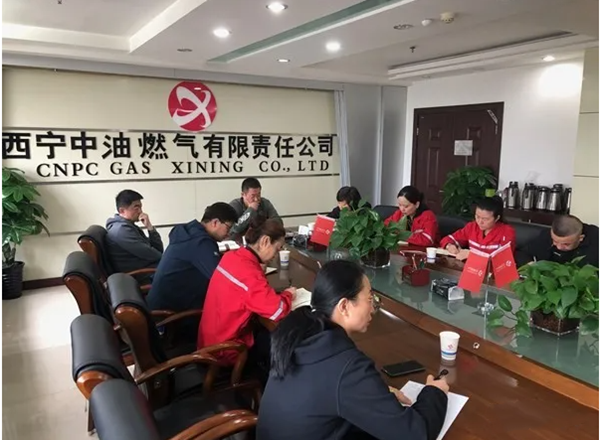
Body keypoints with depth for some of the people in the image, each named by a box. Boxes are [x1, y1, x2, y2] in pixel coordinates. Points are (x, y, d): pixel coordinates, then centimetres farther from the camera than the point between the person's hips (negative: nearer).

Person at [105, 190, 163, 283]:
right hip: (147, 277, -9)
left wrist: (150, 227, -4)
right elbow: (148, 254, -21)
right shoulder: (121, 229, -14)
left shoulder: (130, 226, 15)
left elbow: (159, 250, 10)